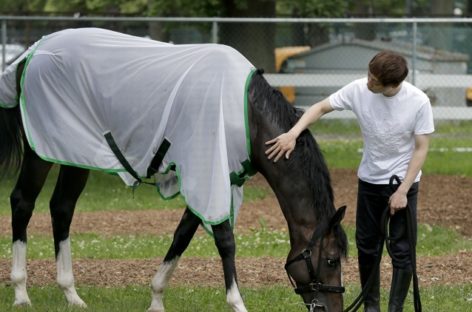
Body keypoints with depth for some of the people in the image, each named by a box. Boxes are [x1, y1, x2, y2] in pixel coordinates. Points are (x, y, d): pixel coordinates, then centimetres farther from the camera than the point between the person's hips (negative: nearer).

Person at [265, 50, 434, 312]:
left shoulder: (419, 102, -21)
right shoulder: (358, 90, -16)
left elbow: (421, 148, -14)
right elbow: (321, 107, -6)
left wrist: (402, 191, -17)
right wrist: (293, 133, -22)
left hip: (403, 183, -3)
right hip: (369, 180, 3)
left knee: (402, 251, -2)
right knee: (366, 246, 11)